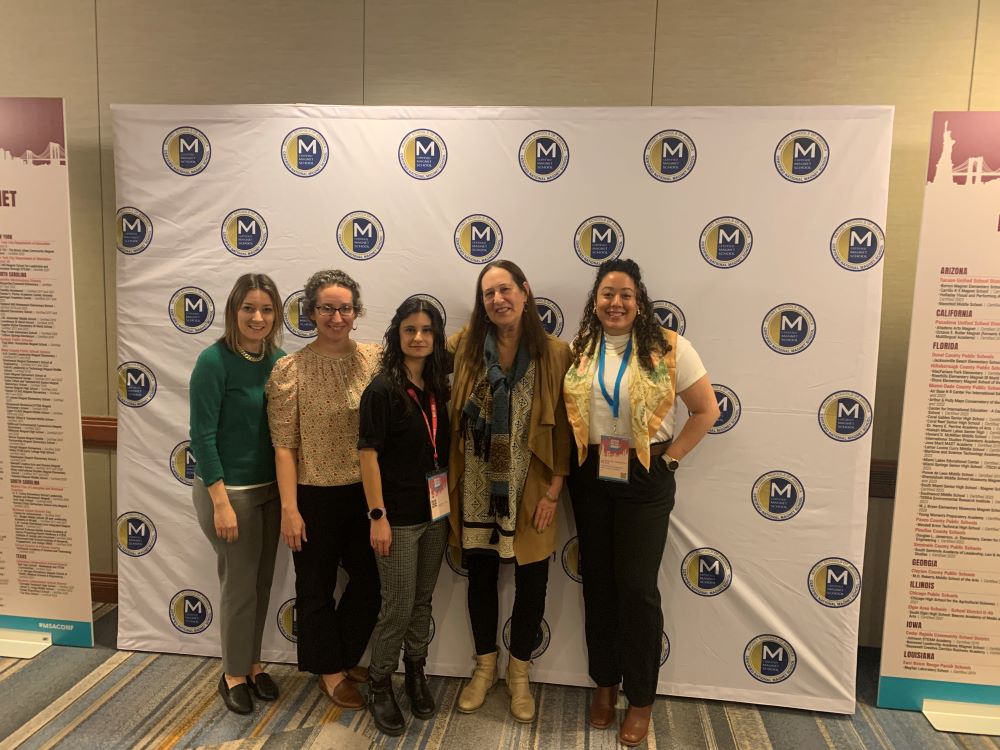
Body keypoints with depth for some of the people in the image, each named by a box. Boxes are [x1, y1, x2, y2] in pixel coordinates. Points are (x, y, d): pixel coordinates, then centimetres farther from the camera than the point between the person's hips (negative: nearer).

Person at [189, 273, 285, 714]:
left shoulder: (277, 360, 0)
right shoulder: (215, 360, -17)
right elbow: (202, 436, -17)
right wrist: (221, 502, -19)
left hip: (270, 488, 6)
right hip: (230, 489, -6)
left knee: (262, 582, 17)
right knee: (240, 585, 7)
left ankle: (253, 664, 36)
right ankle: (233, 674, 29)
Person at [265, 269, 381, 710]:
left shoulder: (375, 358, -2)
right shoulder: (289, 369, -11)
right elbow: (284, 445, -11)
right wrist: (289, 508, -14)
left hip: (367, 493, 4)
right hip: (315, 496, -4)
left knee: (370, 582, 16)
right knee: (317, 587, 14)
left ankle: (347, 659, 41)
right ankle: (330, 670, 36)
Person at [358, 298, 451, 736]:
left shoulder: (437, 387, 4)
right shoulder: (382, 390, -14)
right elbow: (368, 455, -15)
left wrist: (449, 503, 9)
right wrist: (378, 516, -17)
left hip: (435, 511, 6)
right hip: (399, 516, -6)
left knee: (423, 601, 17)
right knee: (398, 608, 4)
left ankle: (415, 674, 36)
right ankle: (379, 687, 25)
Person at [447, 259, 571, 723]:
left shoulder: (554, 354, -8)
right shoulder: (466, 344, -3)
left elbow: (563, 426, -5)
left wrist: (554, 490, -8)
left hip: (527, 488, -1)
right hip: (476, 487, 2)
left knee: (530, 581, 10)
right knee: (480, 576, 16)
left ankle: (519, 674, 34)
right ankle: (484, 666, 39)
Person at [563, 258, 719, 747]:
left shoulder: (668, 348, -8)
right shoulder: (578, 351, 1)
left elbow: (706, 410, -3)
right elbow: (562, 416, 10)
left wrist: (670, 456, -5)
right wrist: (562, 468, 1)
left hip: (644, 480, -3)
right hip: (590, 477, 3)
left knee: (636, 586, 3)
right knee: (598, 581, 12)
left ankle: (641, 700, 22)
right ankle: (604, 683, 32)